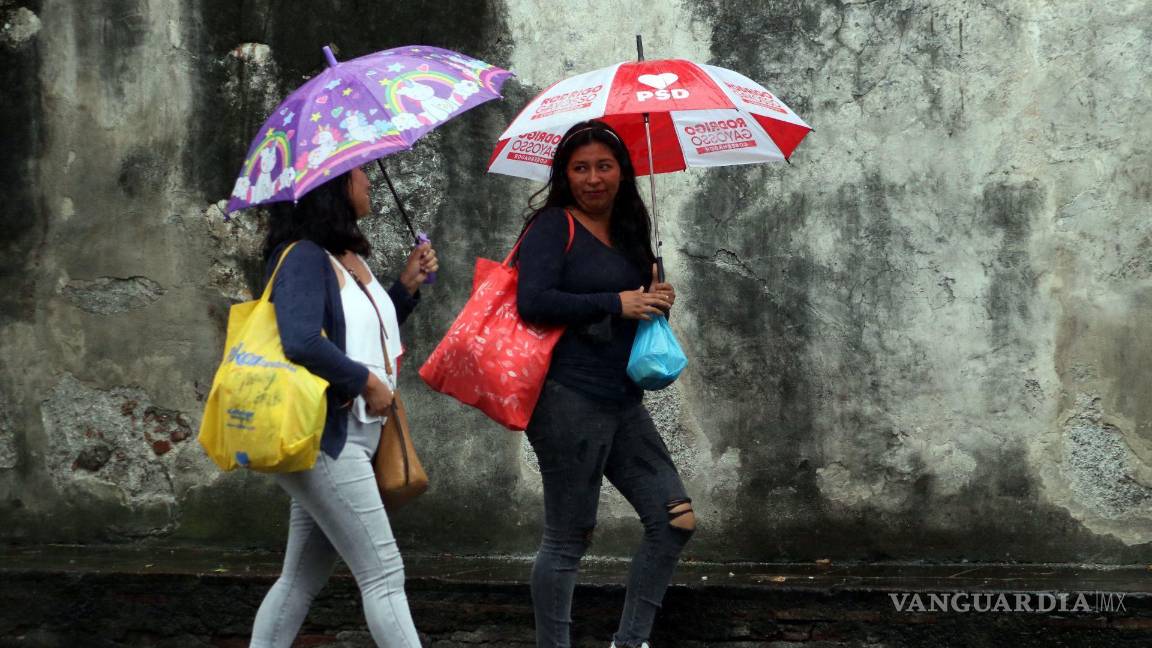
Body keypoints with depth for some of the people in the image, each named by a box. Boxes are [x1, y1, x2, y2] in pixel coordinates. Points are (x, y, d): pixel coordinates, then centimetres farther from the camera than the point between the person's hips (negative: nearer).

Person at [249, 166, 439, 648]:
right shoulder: (304, 256, -14)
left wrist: (407, 285, 12)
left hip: (349, 437, 9)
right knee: (383, 574, -7)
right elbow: (302, 341, -28)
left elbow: (369, 333, 24)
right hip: (325, 435, -9)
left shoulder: (350, 258, 14)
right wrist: (368, 382, -18)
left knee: (301, 580, 13)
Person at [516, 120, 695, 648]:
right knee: (569, 538, -1)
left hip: (623, 403, 8)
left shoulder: (628, 233, 17)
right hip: (568, 401, -8)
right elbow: (533, 302, -19)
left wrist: (657, 302, 4)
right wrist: (617, 303, -17)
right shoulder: (554, 227, -6)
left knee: (676, 520, 3)